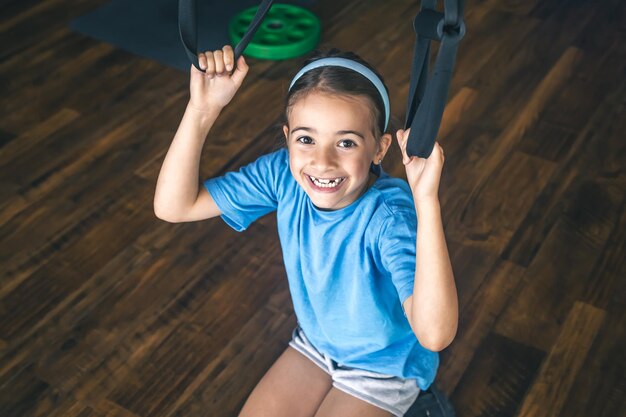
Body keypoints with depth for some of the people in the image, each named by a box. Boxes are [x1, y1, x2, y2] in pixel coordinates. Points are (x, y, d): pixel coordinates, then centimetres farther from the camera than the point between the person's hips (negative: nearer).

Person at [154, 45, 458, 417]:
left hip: (386, 366, -4)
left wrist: (427, 200, -60)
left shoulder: (391, 217, -37)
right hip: (316, 343, 5)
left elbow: (435, 335, -52)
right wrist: (202, 109, -32)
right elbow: (173, 206, -20)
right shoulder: (284, 175, -22)